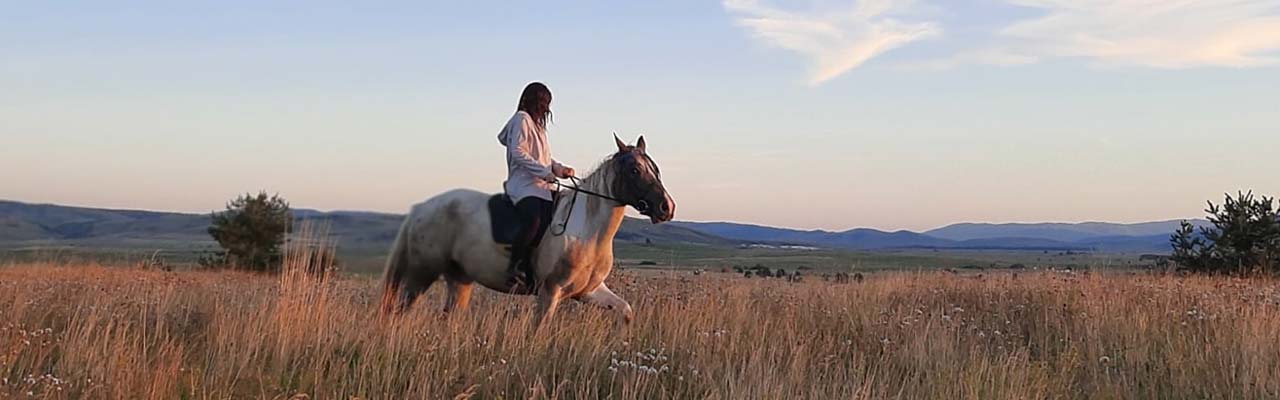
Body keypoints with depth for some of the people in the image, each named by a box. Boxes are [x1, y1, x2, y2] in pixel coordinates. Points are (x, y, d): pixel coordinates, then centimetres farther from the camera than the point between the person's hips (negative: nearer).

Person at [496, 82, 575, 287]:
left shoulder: (537, 124, 26)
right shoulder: (521, 120, -2)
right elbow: (518, 154, -14)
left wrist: (561, 169, 9)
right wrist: (546, 171, -19)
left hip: (543, 186, 10)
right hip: (524, 185, -10)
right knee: (533, 221, -32)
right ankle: (515, 267, -24)